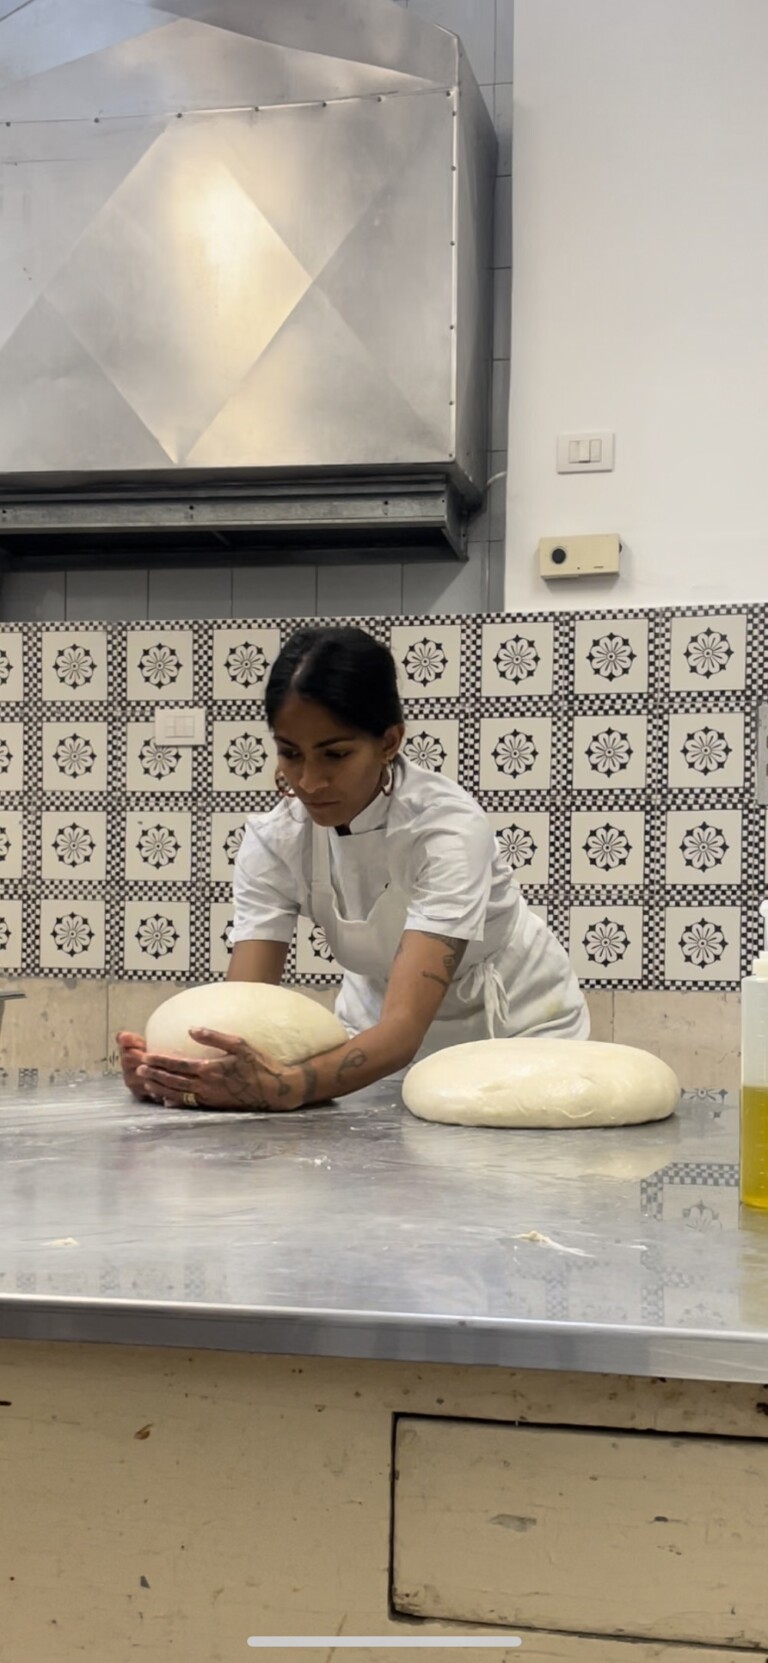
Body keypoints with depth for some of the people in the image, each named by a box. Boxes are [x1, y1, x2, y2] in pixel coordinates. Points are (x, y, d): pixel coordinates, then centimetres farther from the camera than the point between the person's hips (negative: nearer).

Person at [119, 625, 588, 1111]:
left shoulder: (448, 827, -28)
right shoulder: (274, 839, -16)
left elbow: (405, 1026, -37)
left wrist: (284, 1087, -53)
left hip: (518, 1028, -2)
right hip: (384, 1038, 3)